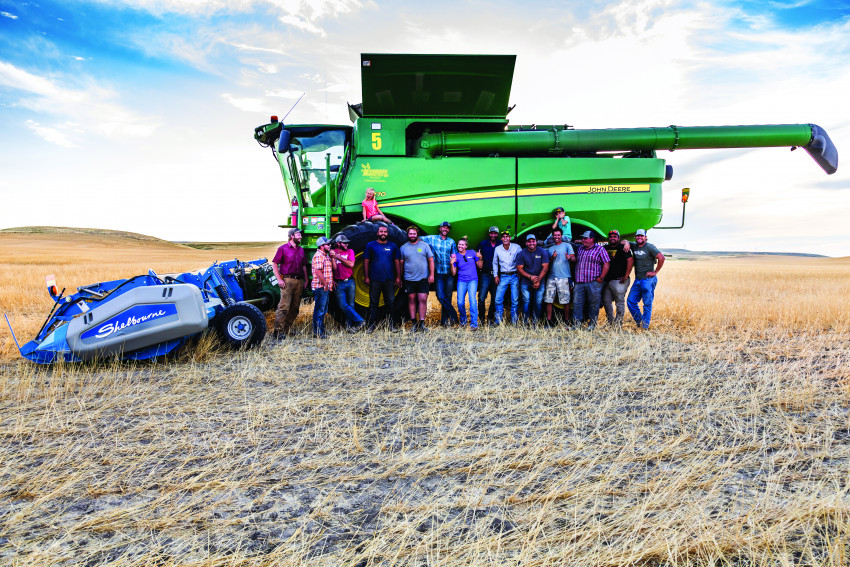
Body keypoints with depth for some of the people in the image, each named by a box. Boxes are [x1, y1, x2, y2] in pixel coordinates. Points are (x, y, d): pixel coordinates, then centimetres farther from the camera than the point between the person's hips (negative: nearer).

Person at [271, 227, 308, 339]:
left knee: (295, 307, 7)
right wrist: (279, 279, -11)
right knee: (284, 306, -12)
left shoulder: (301, 250, 18)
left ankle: (287, 329, 17)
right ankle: (278, 331, -10)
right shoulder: (283, 248, 1)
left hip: (299, 281, 6)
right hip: (287, 280, -6)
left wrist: (306, 280, 16)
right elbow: (274, 264, -2)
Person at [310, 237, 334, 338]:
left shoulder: (326, 255, 19)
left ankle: (321, 330, 25)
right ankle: (317, 333, -1)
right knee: (319, 310, -6)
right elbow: (318, 271, -21)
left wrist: (333, 257, 10)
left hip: (326, 288, 10)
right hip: (320, 287, -10)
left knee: (323, 310, 16)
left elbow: (333, 269, 22)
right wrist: (325, 284, -20)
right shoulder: (319, 255, -13)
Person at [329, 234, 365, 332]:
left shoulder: (350, 251, 7)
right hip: (339, 284, 0)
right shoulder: (333, 253, 6)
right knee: (343, 305, -9)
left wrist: (338, 257, -9)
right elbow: (334, 268, 1)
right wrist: (333, 257, -13)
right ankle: (359, 321, -4)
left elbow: (351, 264, -9)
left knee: (350, 305, 2)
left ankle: (350, 325, 11)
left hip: (350, 282, 1)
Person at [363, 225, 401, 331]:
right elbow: (366, 262, 3)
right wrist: (366, 277, -3)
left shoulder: (393, 246, 9)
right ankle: (371, 325, 10)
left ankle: (392, 325, 14)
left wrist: (398, 277, 4)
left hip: (389, 280, 1)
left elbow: (397, 262, 10)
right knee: (373, 303, 3)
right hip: (375, 280, -1)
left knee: (390, 303, 6)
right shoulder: (371, 245, 4)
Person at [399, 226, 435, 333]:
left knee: (423, 299, -6)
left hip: (423, 278, -1)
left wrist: (432, 275, -2)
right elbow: (401, 263, 10)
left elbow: (431, 260, 6)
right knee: (411, 300, 4)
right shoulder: (403, 247, 8)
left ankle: (422, 322, 0)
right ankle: (414, 323, 12)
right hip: (409, 279, 1)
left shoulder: (424, 245, 6)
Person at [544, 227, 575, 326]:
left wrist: (570, 258, -27)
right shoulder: (550, 249, 20)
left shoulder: (567, 245, 8)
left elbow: (573, 258, -3)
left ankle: (567, 321, 6)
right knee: (548, 300, 1)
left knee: (565, 301, -4)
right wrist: (552, 257, -2)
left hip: (563, 277, -4)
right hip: (551, 277, 4)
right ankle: (548, 321, 7)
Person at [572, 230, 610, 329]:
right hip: (579, 282, 5)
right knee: (577, 303, 1)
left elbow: (606, 264, -4)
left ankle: (592, 324, 9)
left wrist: (601, 277, -11)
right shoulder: (579, 249, 18)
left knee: (593, 304, 1)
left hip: (593, 283, -5)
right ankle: (576, 324, 6)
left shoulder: (600, 249, 1)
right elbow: (576, 262, 26)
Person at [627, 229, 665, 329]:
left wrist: (655, 272, -12)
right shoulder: (634, 246, 11)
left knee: (647, 304, 0)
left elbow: (661, 258, -14)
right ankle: (639, 321, 22)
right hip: (637, 280, 7)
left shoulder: (649, 247, -8)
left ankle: (644, 327, 5)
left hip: (648, 280, -7)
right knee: (631, 301, 7)